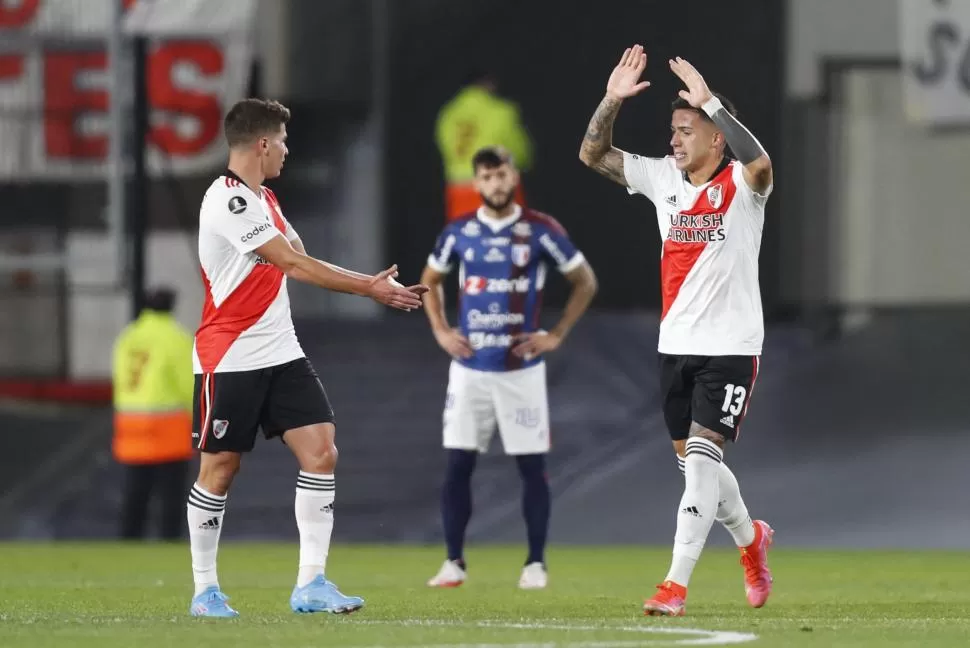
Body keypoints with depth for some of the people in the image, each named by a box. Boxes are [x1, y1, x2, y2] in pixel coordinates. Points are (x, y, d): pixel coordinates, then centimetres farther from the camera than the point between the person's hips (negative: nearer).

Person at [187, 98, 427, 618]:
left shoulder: (264, 200, 15)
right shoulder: (227, 200, -16)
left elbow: (300, 263, 17)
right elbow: (295, 266, -19)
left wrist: (371, 284, 5)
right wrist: (370, 289, -16)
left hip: (280, 354, 8)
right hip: (229, 358, -8)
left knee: (321, 453, -4)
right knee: (219, 468, 0)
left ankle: (311, 584, -4)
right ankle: (204, 591, 12)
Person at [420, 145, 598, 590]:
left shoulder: (540, 231, -4)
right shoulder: (459, 232, 4)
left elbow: (585, 282, 5)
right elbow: (430, 281, 20)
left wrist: (557, 335, -1)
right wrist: (440, 332, 8)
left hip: (521, 368, -2)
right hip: (469, 367, 2)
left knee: (532, 467, 0)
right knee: (457, 465, 0)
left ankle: (536, 563, 8)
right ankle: (454, 562, 9)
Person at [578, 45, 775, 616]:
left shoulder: (741, 185, -11)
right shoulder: (664, 178, 6)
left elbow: (760, 163, -36)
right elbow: (593, 155, 5)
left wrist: (709, 102, -37)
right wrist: (613, 101, -10)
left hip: (731, 347, -6)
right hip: (677, 345, 7)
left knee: (700, 459, -14)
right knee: (694, 463, 16)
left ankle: (677, 585, -15)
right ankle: (751, 537, 42)